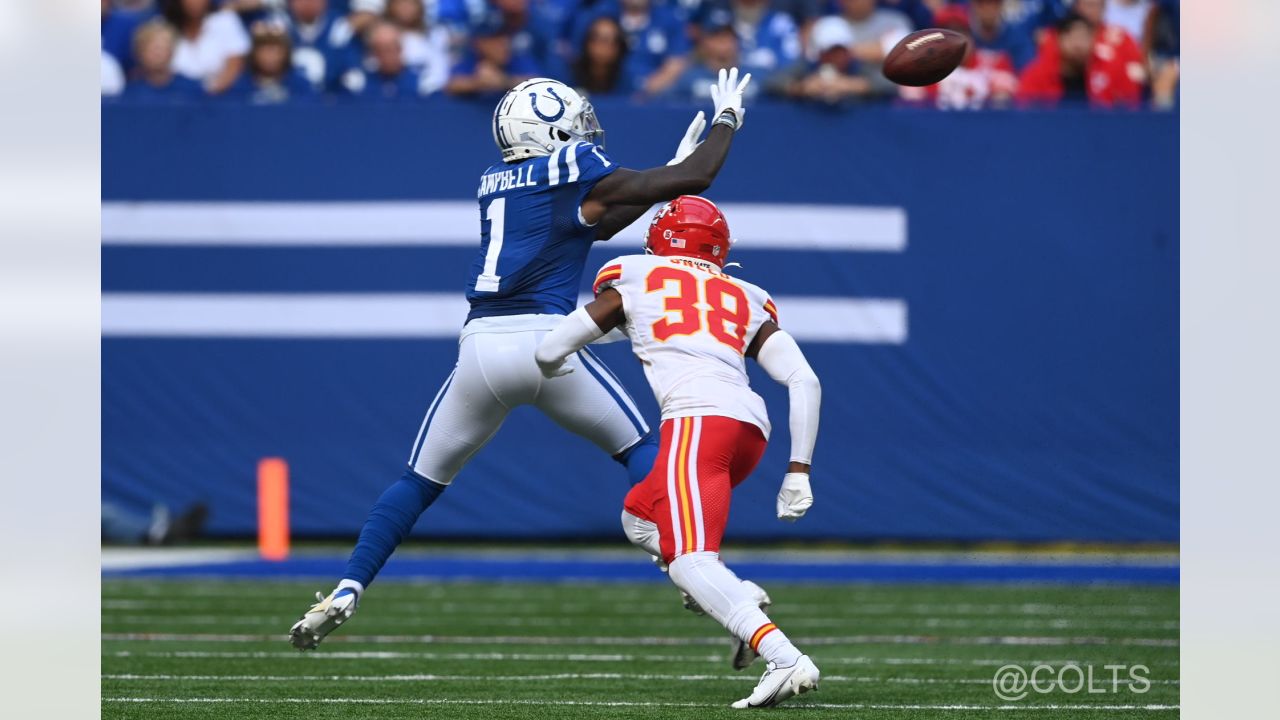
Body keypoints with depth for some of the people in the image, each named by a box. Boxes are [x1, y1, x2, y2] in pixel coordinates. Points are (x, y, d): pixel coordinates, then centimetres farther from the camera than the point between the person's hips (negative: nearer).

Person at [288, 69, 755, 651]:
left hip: (481, 347, 4)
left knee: (420, 483, 14)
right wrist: (726, 119, 24)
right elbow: (696, 179, 7)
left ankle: (347, 592, 2)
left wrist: (669, 172, 34)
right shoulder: (573, 172, 4)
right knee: (639, 448, 13)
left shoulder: (493, 185, 21)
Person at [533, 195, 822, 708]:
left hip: (697, 419, -6)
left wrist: (560, 369, 46)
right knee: (641, 517, 26)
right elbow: (805, 382, 15)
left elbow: (549, 354, 21)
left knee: (689, 562, -17)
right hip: (752, 425, 6)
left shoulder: (634, 280, 19)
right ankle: (735, 598, 2)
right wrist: (798, 470, 18)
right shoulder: (746, 299, 27)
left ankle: (785, 660, -37)